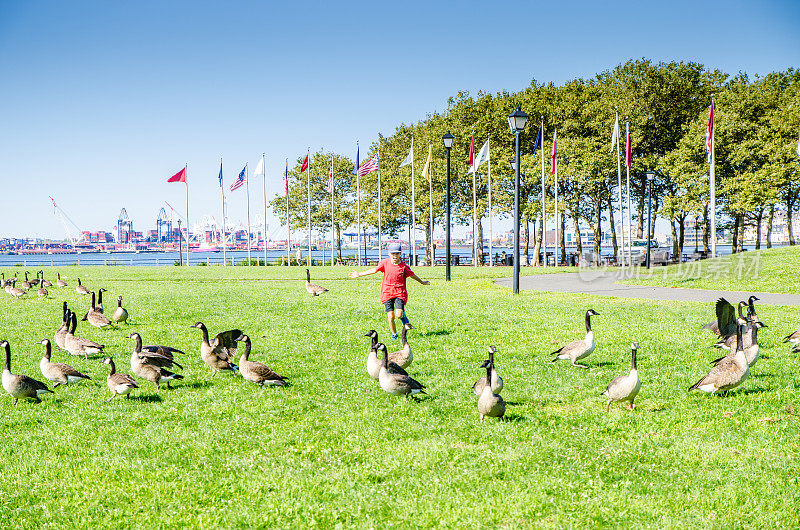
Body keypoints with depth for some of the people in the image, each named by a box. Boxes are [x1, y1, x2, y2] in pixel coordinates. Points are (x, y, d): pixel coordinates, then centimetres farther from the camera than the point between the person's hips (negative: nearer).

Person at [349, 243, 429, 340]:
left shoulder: (403, 266, -1)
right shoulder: (385, 263, 2)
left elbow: (412, 275, 13)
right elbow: (374, 270, 7)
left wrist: (422, 282, 25)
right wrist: (359, 274, 7)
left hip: (400, 293, -1)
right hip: (387, 293, 1)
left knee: (399, 314, -18)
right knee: (391, 316, -5)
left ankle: (405, 320, 19)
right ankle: (394, 334, 20)